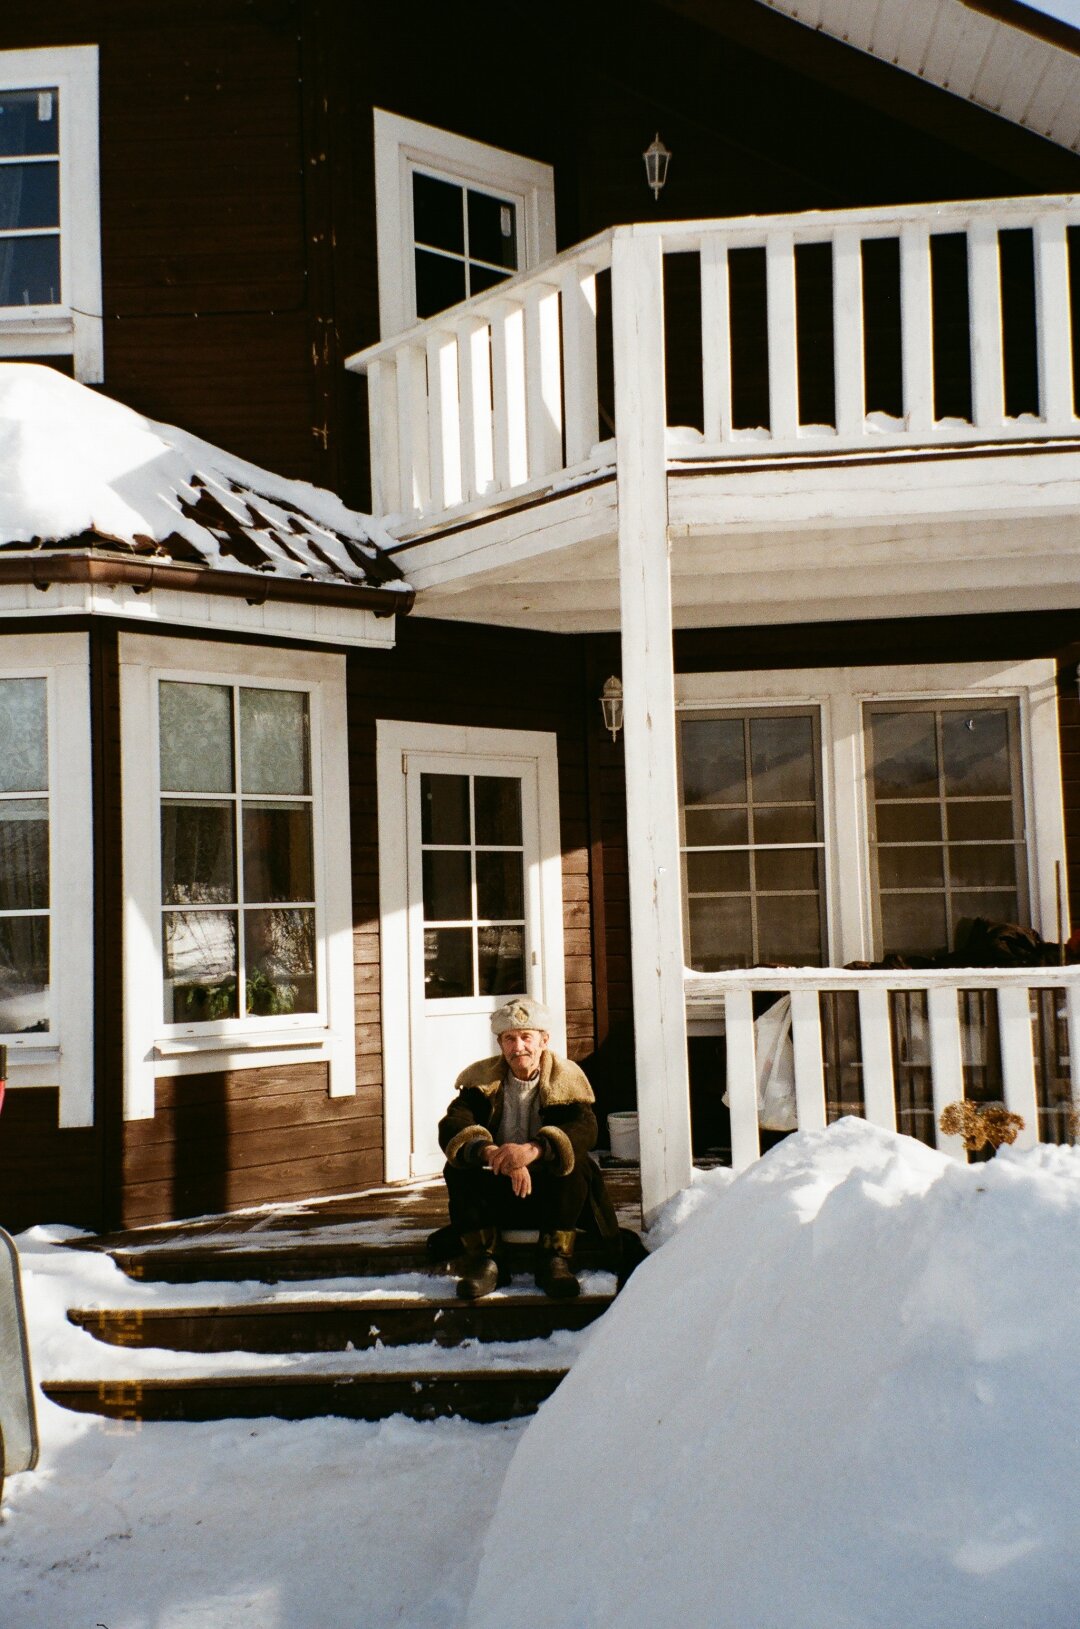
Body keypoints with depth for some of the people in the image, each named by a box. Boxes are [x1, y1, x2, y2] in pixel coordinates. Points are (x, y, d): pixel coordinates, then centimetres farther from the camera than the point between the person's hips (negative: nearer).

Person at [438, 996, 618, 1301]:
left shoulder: (566, 1077, -4)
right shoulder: (481, 1079, -2)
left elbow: (585, 1130, -24)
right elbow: (451, 1129, -20)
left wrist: (533, 1150, -44)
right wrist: (491, 1154, -42)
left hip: (549, 1193, -1)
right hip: (493, 1194, 1)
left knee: (577, 1164, -29)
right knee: (458, 1168, -24)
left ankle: (555, 1259, -22)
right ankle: (482, 1260, -22)